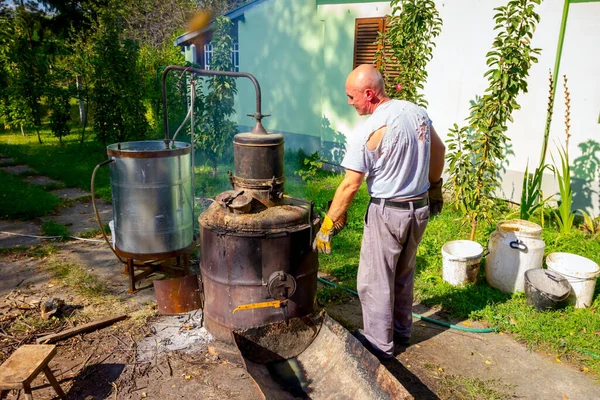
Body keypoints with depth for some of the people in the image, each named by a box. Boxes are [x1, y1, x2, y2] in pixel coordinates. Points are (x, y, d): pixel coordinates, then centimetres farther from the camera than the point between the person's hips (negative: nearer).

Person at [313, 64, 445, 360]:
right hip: (420, 208, 8)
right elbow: (439, 150, 14)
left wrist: (328, 226, -12)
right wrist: (434, 188, 26)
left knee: (375, 282, 9)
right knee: (404, 275, 23)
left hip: (388, 213, -8)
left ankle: (379, 344, 22)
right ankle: (401, 331, 40)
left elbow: (350, 186, -20)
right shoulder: (417, 112, 1)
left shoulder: (368, 132, -20)